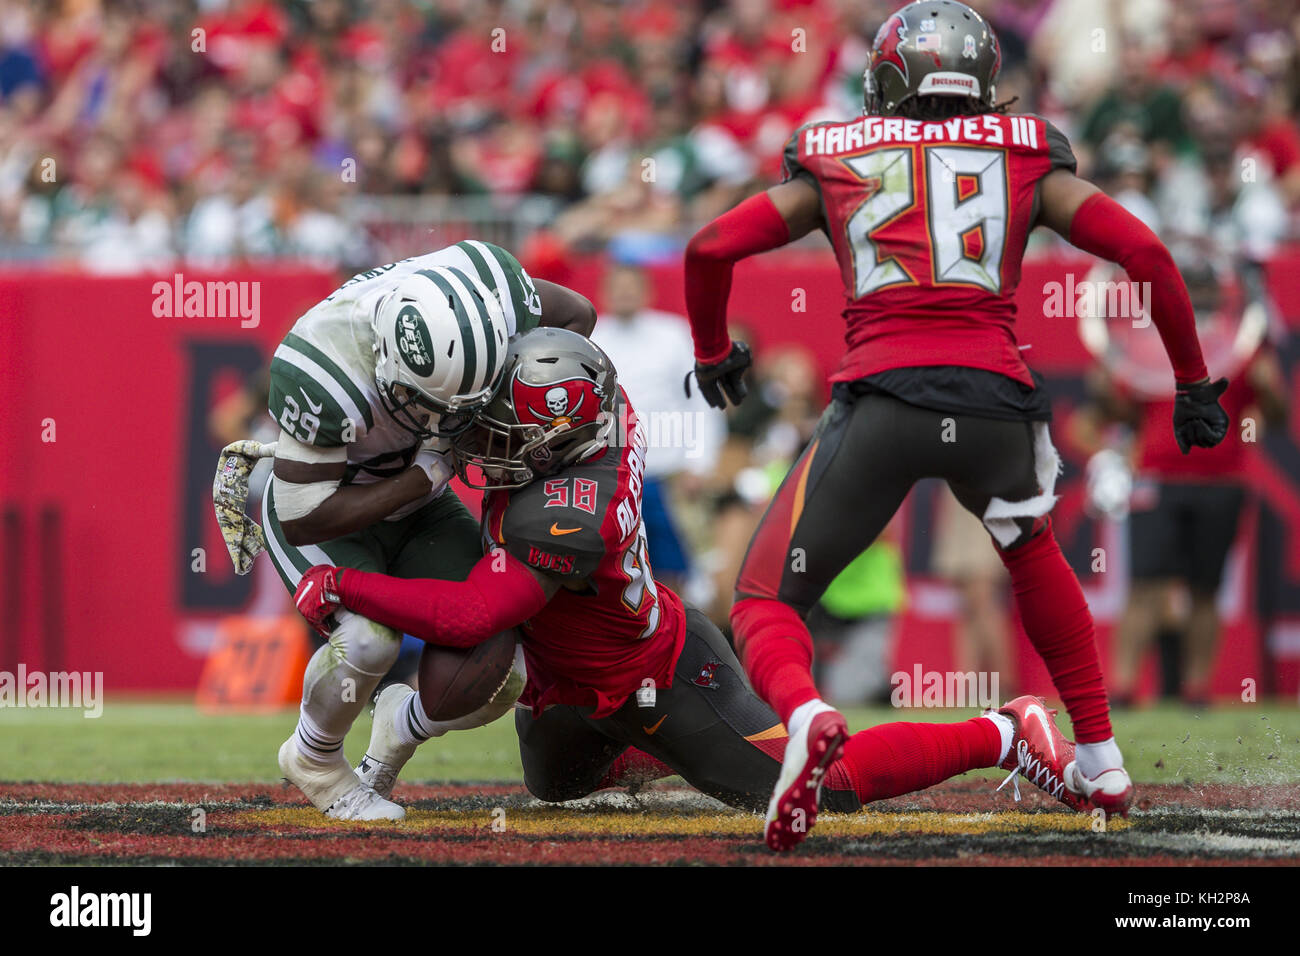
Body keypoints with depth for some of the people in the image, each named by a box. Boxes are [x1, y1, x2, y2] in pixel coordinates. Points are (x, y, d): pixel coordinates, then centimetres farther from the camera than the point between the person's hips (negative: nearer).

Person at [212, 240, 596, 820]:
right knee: (369, 638, -32)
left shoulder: (487, 284, -28)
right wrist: (424, 477, -30)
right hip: (321, 511, -5)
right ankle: (314, 760, 0)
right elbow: (304, 519, -32)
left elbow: (576, 316, -6)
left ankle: (401, 733, 23)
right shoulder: (325, 374, -40)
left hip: (419, 508, 5)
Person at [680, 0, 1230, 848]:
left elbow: (711, 248, 14)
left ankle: (806, 717, -24)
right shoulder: (1024, 158, 17)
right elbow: (1145, 252, 10)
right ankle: (1101, 761, 33)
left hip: (881, 400, -2)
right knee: (1031, 551, 35)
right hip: (996, 398, 2)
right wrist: (1193, 383, 21)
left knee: (767, 606, 10)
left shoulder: (835, 162, 18)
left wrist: (713, 354, 32)